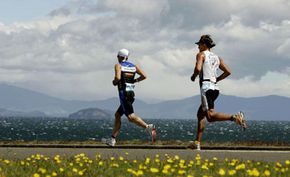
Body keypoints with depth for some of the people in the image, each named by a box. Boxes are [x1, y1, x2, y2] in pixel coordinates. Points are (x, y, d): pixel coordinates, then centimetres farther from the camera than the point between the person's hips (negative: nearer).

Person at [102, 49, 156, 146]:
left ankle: (149, 127, -34)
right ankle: (112, 140, 16)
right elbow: (144, 76, 3)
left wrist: (114, 82, 1)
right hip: (131, 94, 8)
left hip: (124, 93, -8)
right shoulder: (133, 66, 14)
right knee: (117, 115, 16)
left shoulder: (118, 65, -3)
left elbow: (118, 77, -20)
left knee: (131, 116, -14)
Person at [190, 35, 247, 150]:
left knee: (210, 116, -18)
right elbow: (228, 72, 15)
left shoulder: (201, 54, 1)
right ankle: (197, 143, 14)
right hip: (215, 88, 8)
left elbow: (198, 69, -16)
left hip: (206, 87, -8)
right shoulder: (217, 57, 21)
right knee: (200, 113, 16)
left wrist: (193, 76, 3)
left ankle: (234, 118, -37)